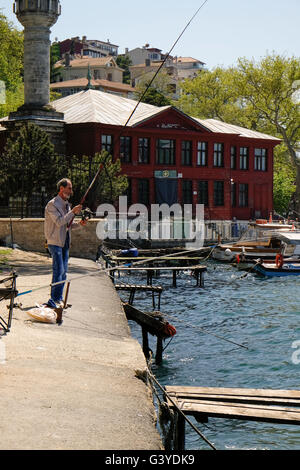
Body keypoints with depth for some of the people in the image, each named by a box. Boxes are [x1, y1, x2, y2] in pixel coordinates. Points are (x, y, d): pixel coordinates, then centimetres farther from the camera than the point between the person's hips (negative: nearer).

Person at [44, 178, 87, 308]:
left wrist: (79, 224, 2)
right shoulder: (52, 204, -11)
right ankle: (53, 300, -11)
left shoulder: (66, 205, 15)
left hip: (65, 242, 8)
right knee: (59, 271, -14)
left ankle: (58, 299, 15)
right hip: (55, 242, -8)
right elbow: (59, 222, -22)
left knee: (63, 271, 8)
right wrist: (73, 212, -22)